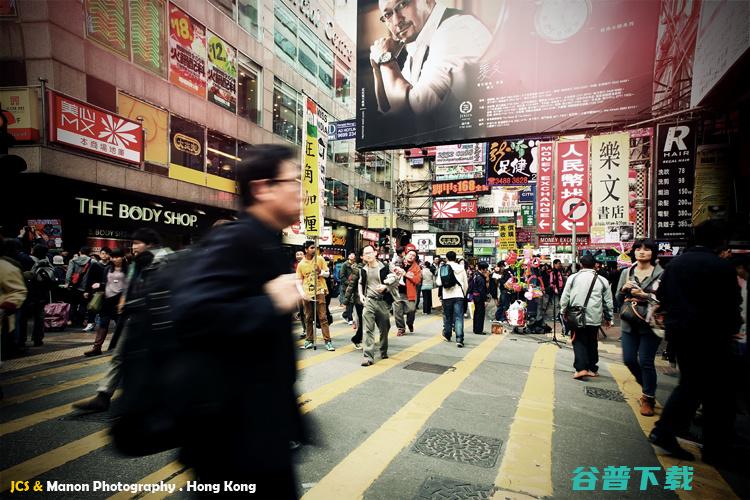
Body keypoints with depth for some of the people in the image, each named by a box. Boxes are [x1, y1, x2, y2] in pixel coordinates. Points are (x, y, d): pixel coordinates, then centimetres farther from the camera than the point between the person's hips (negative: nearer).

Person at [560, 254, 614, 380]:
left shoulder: (573, 278, -1)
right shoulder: (602, 280, 2)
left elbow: (565, 298, 0)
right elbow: (608, 302, 7)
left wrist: (563, 311, 12)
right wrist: (609, 318, 17)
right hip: (594, 317, 2)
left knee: (579, 341, 4)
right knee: (592, 342, 14)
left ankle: (581, 368, -8)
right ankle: (592, 368, 23)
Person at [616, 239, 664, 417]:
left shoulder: (661, 274, -4)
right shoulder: (626, 273, 8)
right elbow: (618, 299, 11)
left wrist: (644, 295, -19)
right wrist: (623, 290, -8)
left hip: (650, 324, -4)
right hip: (629, 323, 5)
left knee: (646, 361, -1)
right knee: (629, 359, 7)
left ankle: (648, 398, 17)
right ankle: (648, 388, 34)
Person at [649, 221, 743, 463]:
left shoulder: (675, 262, 4)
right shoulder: (723, 267, -13)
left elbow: (661, 296, 9)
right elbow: (731, 305, -8)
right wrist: (731, 329, 9)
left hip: (677, 332, 6)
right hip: (709, 335, -5)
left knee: (690, 382, 19)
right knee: (717, 392, 9)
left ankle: (664, 431, 13)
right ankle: (715, 450, 18)